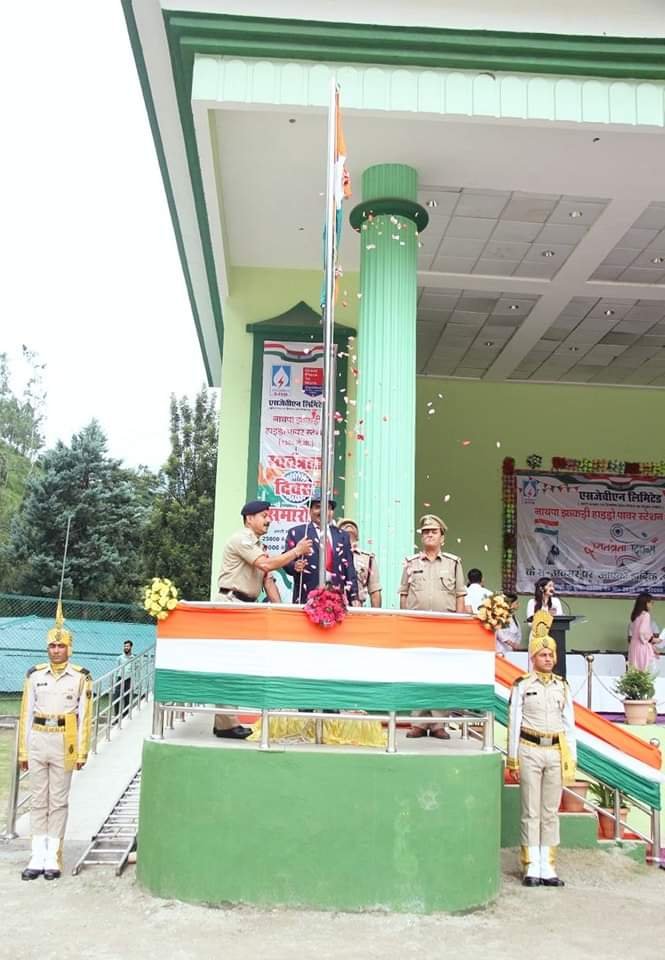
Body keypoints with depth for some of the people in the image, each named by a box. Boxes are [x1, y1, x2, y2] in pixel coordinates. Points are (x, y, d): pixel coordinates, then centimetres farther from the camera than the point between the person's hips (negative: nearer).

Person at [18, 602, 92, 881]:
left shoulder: (81, 677, -3)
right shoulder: (35, 675, 4)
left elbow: (84, 717, -2)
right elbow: (26, 715, 6)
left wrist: (82, 752, -4)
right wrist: (23, 751, 5)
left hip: (64, 743, -2)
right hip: (38, 741, 2)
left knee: (58, 801, 5)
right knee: (39, 800, 8)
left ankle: (53, 858, 13)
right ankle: (38, 857, 15)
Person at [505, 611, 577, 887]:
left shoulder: (563, 687, 8)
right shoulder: (522, 685, -1)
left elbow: (569, 725, 10)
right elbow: (514, 724, 0)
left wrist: (571, 759, 6)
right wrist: (512, 761, -2)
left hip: (556, 753, 3)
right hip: (530, 751, -3)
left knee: (551, 812, 7)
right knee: (531, 812, 1)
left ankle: (548, 867, 14)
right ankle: (531, 868, 8)